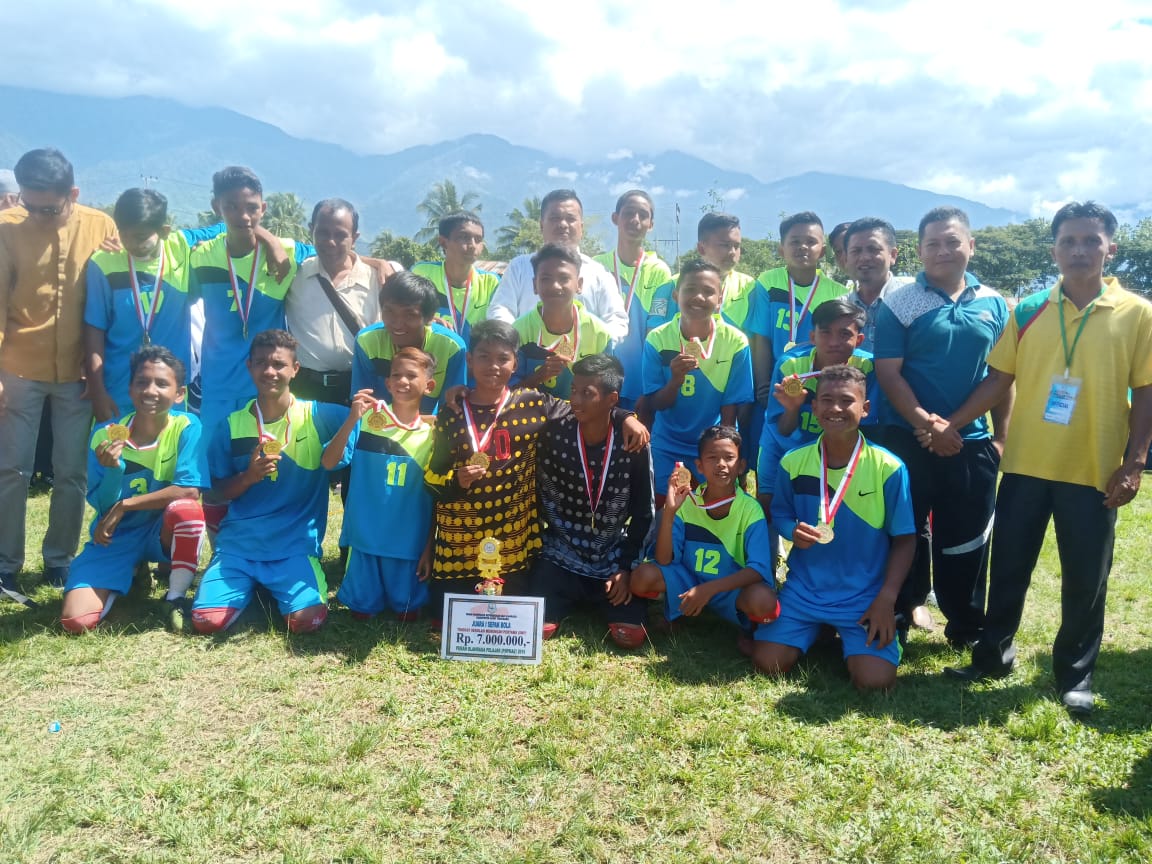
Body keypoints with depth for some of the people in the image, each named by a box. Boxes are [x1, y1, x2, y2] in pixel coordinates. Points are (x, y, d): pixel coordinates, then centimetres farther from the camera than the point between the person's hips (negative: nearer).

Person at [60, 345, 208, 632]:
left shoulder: (186, 427, -15)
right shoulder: (105, 435, -10)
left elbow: (189, 492, -26)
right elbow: (102, 506, -8)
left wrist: (124, 506, -22)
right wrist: (113, 470, -28)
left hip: (163, 532, -1)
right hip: (116, 537, 2)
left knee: (187, 509, -37)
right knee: (75, 621, -16)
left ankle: (177, 598, -12)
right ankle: (132, 570, 16)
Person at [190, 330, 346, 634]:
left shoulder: (316, 415, -3)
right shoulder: (233, 424, 5)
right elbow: (220, 490, 8)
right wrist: (249, 476, -12)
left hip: (296, 543, -2)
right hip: (239, 540, 2)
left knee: (307, 620, -22)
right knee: (206, 619, -14)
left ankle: (273, 588, 11)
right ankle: (251, 586, 18)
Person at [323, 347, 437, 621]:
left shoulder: (433, 433, -4)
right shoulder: (367, 419, -7)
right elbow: (329, 463, -15)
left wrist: (430, 547, 1)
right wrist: (352, 419, -27)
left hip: (410, 542, 1)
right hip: (366, 537, 0)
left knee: (407, 614, 11)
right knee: (362, 611, 11)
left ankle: (404, 593, 42)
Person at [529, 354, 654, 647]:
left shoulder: (633, 444, -10)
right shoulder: (553, 434, -10)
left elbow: (643, 513, -3)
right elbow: (539, 497, 0)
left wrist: (625, 568, -7)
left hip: (614, 560, 0)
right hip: (561, 557, 0)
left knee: (631, 636, -11)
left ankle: (596, 603, 21)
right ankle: (572, 601, 18)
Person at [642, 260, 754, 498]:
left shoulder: (735, 342, -14)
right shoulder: (657, 340, -12)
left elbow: (730, 409, -7)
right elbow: (655, 405, -9)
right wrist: (676, 379, -28)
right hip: (667, 449, 1)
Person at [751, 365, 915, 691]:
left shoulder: (889, 468, -10)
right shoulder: (794, 462, -4)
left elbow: (904, 540, -4)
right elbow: (779, 515, 10)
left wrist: (886, 599, -13)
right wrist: (793, 531, -15)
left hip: (866, 596, -2)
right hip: (804, 590, 2)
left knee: (875, 681, -19)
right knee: (768, 663, -10)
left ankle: (847, 636, 16)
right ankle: (819, 631, 20)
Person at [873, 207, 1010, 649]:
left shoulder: (994, 304, 7)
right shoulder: (899, 303, -4)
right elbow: (887, 371, -9)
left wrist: (1001, 436, 8)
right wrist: (923, 421, -18)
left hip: (973, 442, 3)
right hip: (909, 439, -3)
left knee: (967, 539, 12)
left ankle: (968, 626, 29)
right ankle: (893, 621, 21)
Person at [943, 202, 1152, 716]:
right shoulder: (1028, 312, 3)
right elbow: (999, 379, 6)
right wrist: (952, 424, -3)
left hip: (1093, 470, -1)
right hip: (1025, 463, 2)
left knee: (1085, 580, 8)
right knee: (1008, 568, 10)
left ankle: (1075, 676, 24)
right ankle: (993, 656, 27)